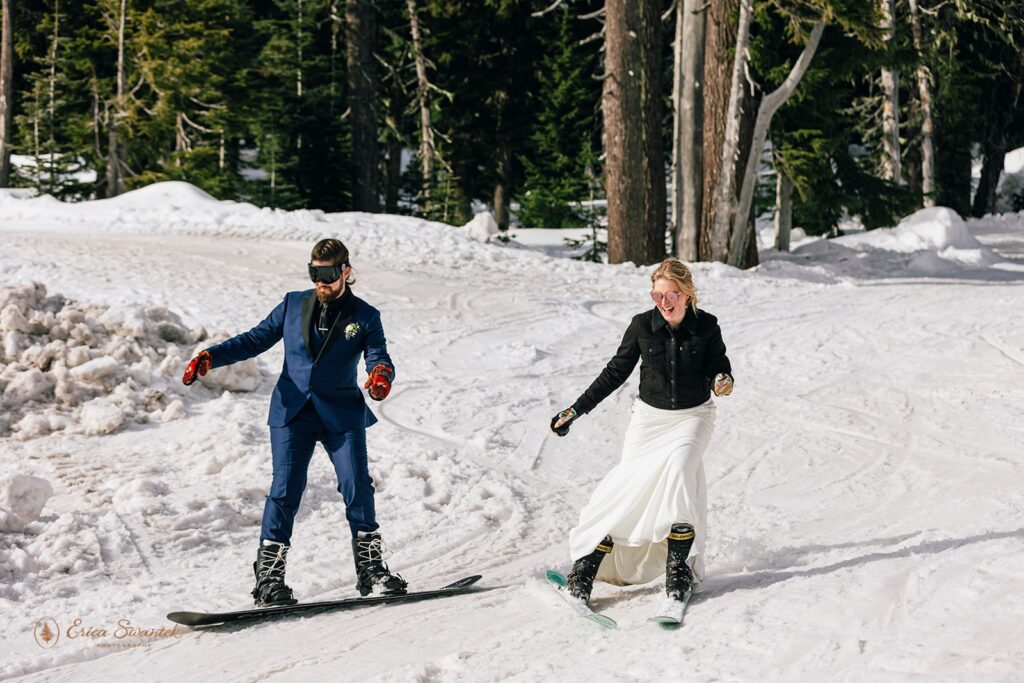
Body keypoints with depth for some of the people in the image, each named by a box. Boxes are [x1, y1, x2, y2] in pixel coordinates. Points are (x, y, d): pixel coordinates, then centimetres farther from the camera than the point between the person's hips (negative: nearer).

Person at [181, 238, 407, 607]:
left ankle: (371, 569, 4)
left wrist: (381, 374, -36)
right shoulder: (293, 305, 8)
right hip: (292, 412, 1)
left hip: (341, 414, -1)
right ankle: (269, 578, -6)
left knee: (357, 486, -10)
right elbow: (255, 339, 11)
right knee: (285, 490, -8)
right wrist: (211, 356, -3)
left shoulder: (365, 317, 2)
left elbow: (378, 356, -11)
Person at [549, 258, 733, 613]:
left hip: (693, 415, -1)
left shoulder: (706, 326, -10)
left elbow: (717, 365, 3)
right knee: (631, 485, -14)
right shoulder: (642, 325, -9)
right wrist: (576, 409, 2)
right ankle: (585, 567, -7)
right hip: (650, 415, 1)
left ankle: (679, 568, -20)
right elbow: (616, 372, 2)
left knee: (679, 465, -28)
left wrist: (722, 380, -22)